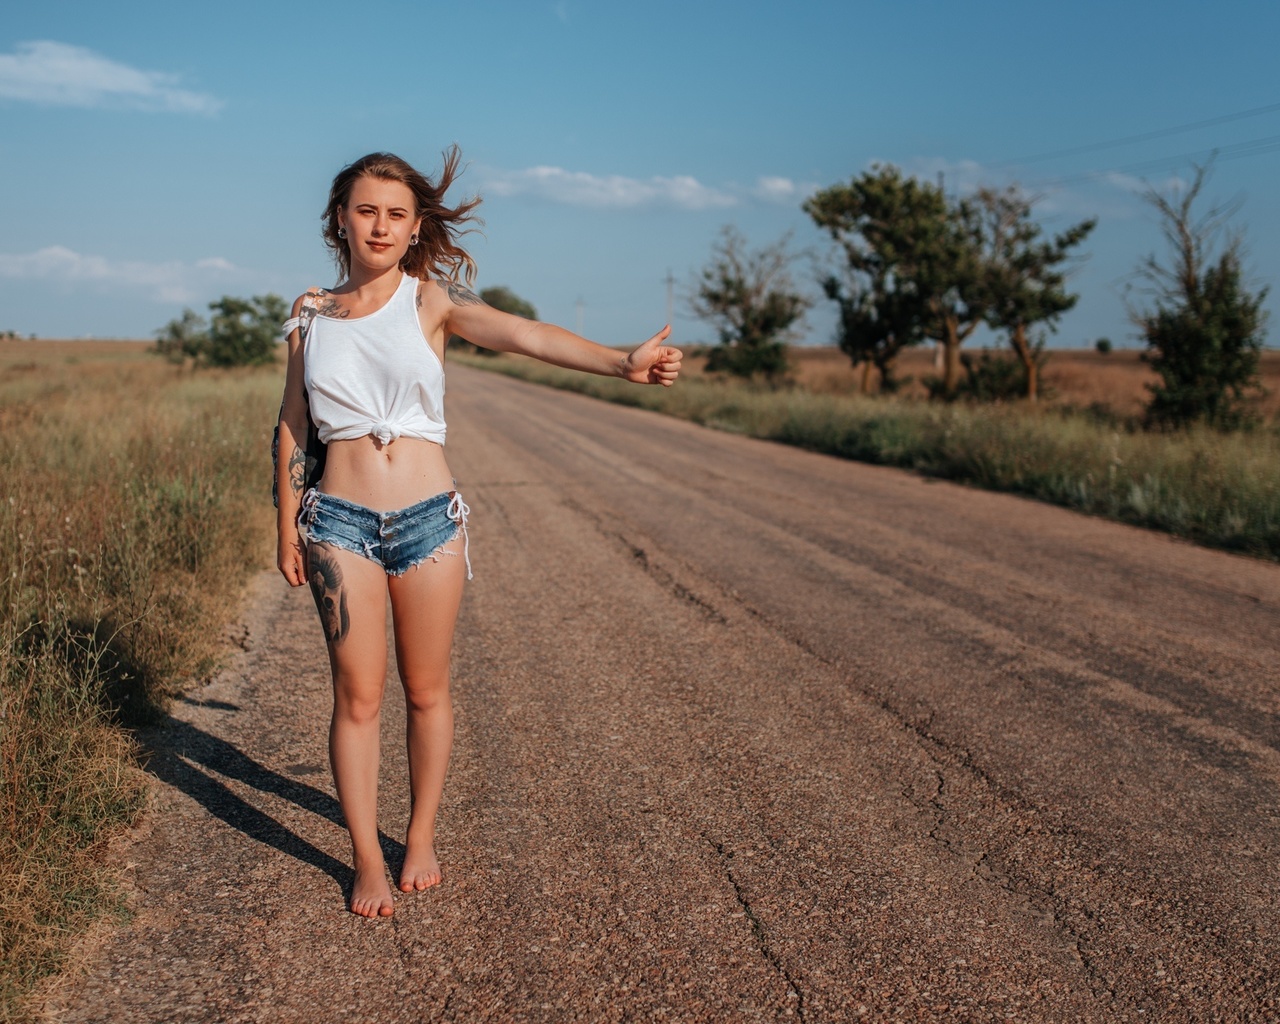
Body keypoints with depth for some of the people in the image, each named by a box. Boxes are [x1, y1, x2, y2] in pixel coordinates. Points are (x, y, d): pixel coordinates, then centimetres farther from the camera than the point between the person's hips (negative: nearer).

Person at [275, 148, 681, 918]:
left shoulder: (431, 300, 0)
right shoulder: (311, 315, 7)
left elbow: (522, 334, -16)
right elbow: (292, 425, 12)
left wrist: (620, 362, -32)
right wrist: (287, 524, 9)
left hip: (429, 518, -1)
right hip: (341, 522, 1)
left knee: (426, 690, 9)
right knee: (358, 694, 2)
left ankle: (422, 838, 28)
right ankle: (367, 863, 16)